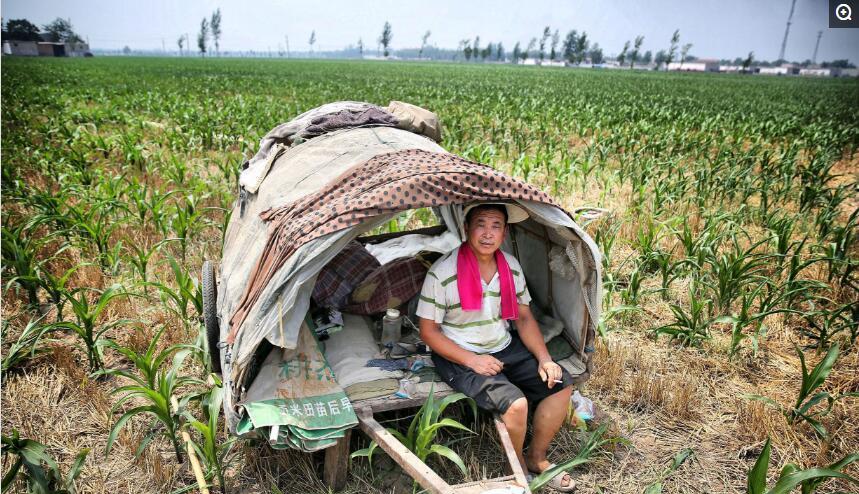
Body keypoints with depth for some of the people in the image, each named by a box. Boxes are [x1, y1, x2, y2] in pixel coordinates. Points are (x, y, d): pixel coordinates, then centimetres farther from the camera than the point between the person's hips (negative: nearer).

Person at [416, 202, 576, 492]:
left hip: (504, 348, 7)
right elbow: (428, 331, -14)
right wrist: (471, 360, -23)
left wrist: (544, 359, -7)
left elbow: (524, 317, 6)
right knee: (515, 403, -25)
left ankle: (536, 457, 17)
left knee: (560, 384, -5)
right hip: (461, 357, -6)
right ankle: (517, 466, 7)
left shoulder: (511, 267, -2)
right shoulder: (442, 274, -20)